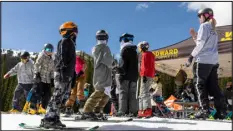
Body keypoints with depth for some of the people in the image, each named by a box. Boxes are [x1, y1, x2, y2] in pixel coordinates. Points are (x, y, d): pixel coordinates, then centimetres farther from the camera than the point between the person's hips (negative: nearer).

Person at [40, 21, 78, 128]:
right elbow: (62, 58, -16)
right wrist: (64, 72, -25)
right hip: (62, 73, -9)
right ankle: (48, 119, -13)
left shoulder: (70, 42, 24)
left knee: (58, 96, 6)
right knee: (57, 95, -12)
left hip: (66, 74, 9)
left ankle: (53, 118, 7)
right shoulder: (65, 41, -4)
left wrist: (71, 75, 25)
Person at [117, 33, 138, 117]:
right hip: (134, 76, 8)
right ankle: (133, 111, 2)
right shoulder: (134, 50, 23)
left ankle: (122, 111, -12)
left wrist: (120, 73, -15)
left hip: (126, 75, -7)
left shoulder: (125, 49, -3)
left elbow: (123, 63, -14)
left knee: (123, 93, -8)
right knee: (132, 94, 6)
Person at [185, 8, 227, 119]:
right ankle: (221, 110, 3)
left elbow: (200, 44, -11)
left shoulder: (204, 26, -2)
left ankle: (204, 110, -10)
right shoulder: (213, 29, 23)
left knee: (200, 85, -5)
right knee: (213, 86, 7)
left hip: (203, 60, -8)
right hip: (214, 61, 8)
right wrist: (194, 36, 22)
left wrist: (191, 56, -10)